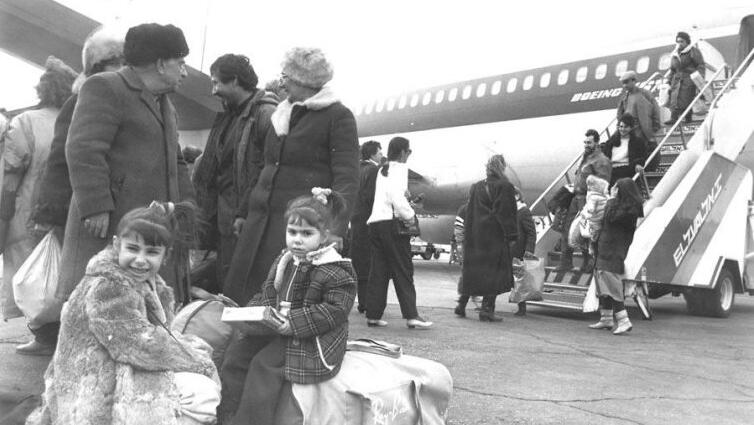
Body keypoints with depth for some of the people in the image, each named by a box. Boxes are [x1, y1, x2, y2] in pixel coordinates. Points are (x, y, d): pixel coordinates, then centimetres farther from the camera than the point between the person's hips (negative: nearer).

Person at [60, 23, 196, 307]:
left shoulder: (165, 104, 23)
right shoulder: (104, 89, -6)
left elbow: (175, 161, 28)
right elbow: (84, 150, -17)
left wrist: (186, 204, 15)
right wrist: (95, 207, -23)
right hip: (110, 224, -8)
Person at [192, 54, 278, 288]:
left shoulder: (266, 113, -13)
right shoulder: (226, 117, 15)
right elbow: (209, 169, 20)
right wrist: (206, 211, 14)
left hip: (247, 216, -8)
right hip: (225, 215, 8)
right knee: (224, 280, 14)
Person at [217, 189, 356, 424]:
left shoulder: (336, 271, -15)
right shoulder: (283, 262, 11)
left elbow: (335, 310, -20)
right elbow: (266, 296, 19)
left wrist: (294, 323, -25)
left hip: (311, 341, -8)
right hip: (275, 330, 8)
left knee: (264, 364, -23)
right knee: (237, 351, -3)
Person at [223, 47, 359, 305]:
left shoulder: (338, 117, -4)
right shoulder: (282, 114, 19)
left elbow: (347, 178, -12)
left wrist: (335, 229, -24)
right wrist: (245, 214, 22)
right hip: (261, 221, 7)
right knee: (239, 293, 3)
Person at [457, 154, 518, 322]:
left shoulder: (475, 187, 11)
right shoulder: (504, 187, -8)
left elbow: (469, 213, 13)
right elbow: (506, 214, -13)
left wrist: (467, 236, 17)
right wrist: (512, 237, -10)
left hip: (474, 236, 6)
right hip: (495, 238, -6)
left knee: (472, 269, 15)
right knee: (494, 271, -1)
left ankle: (462, 304, 18)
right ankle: (486, 309, -4)